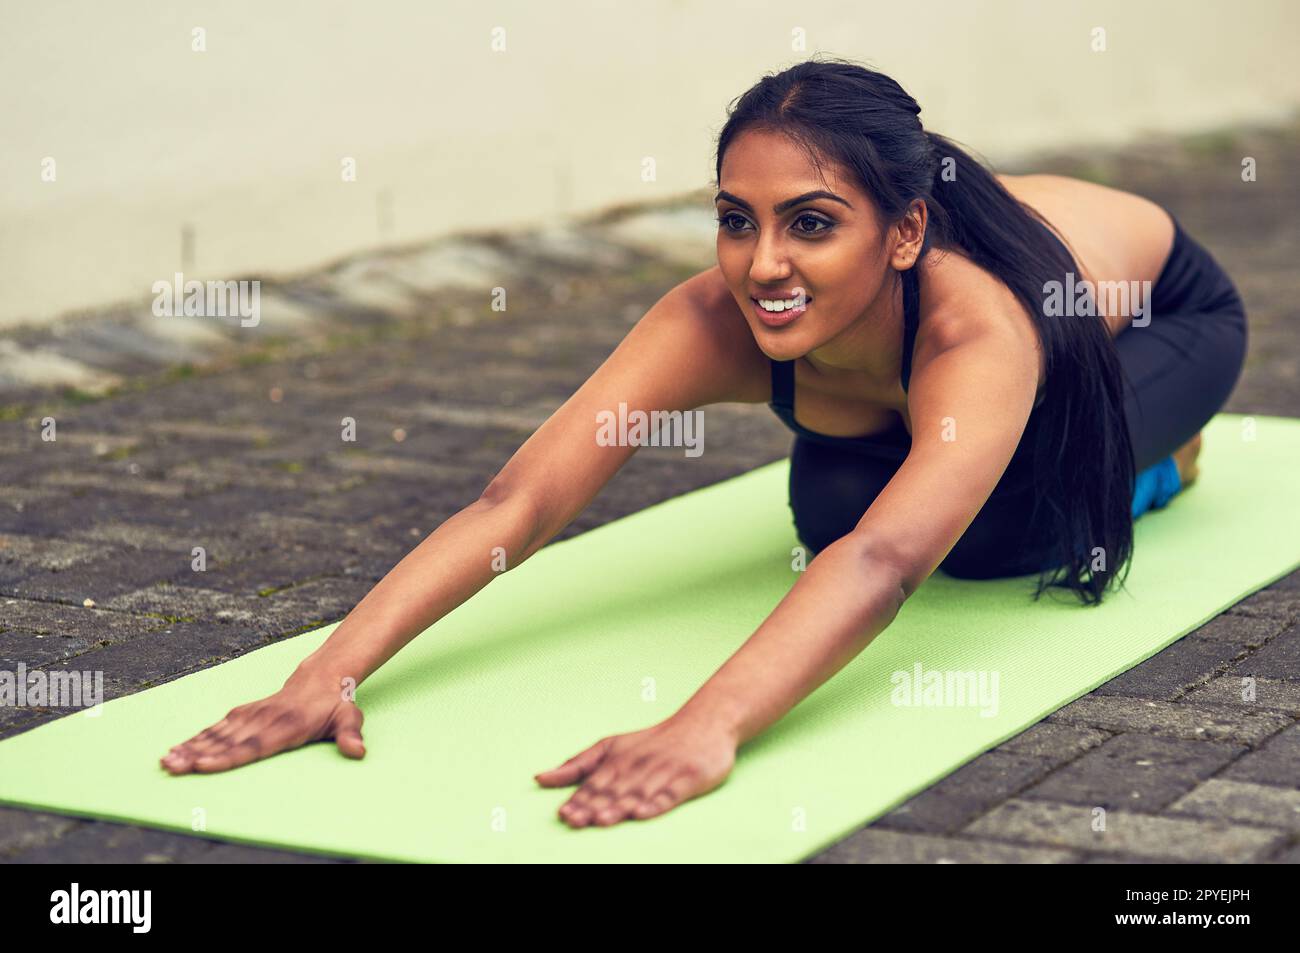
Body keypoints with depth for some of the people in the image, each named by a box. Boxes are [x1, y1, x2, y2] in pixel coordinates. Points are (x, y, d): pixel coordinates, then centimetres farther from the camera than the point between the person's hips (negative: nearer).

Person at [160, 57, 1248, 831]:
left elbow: (885, 564, -67)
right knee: (832, 509, -8)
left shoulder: (974, 327, -50)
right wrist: (334, 666, -62)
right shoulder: (716, 322, -38)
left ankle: (1149, 455, 9)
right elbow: (519, 498, -48)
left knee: (1003, 535, -26)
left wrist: (704, 727, -83)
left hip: (1162, 300, -5)